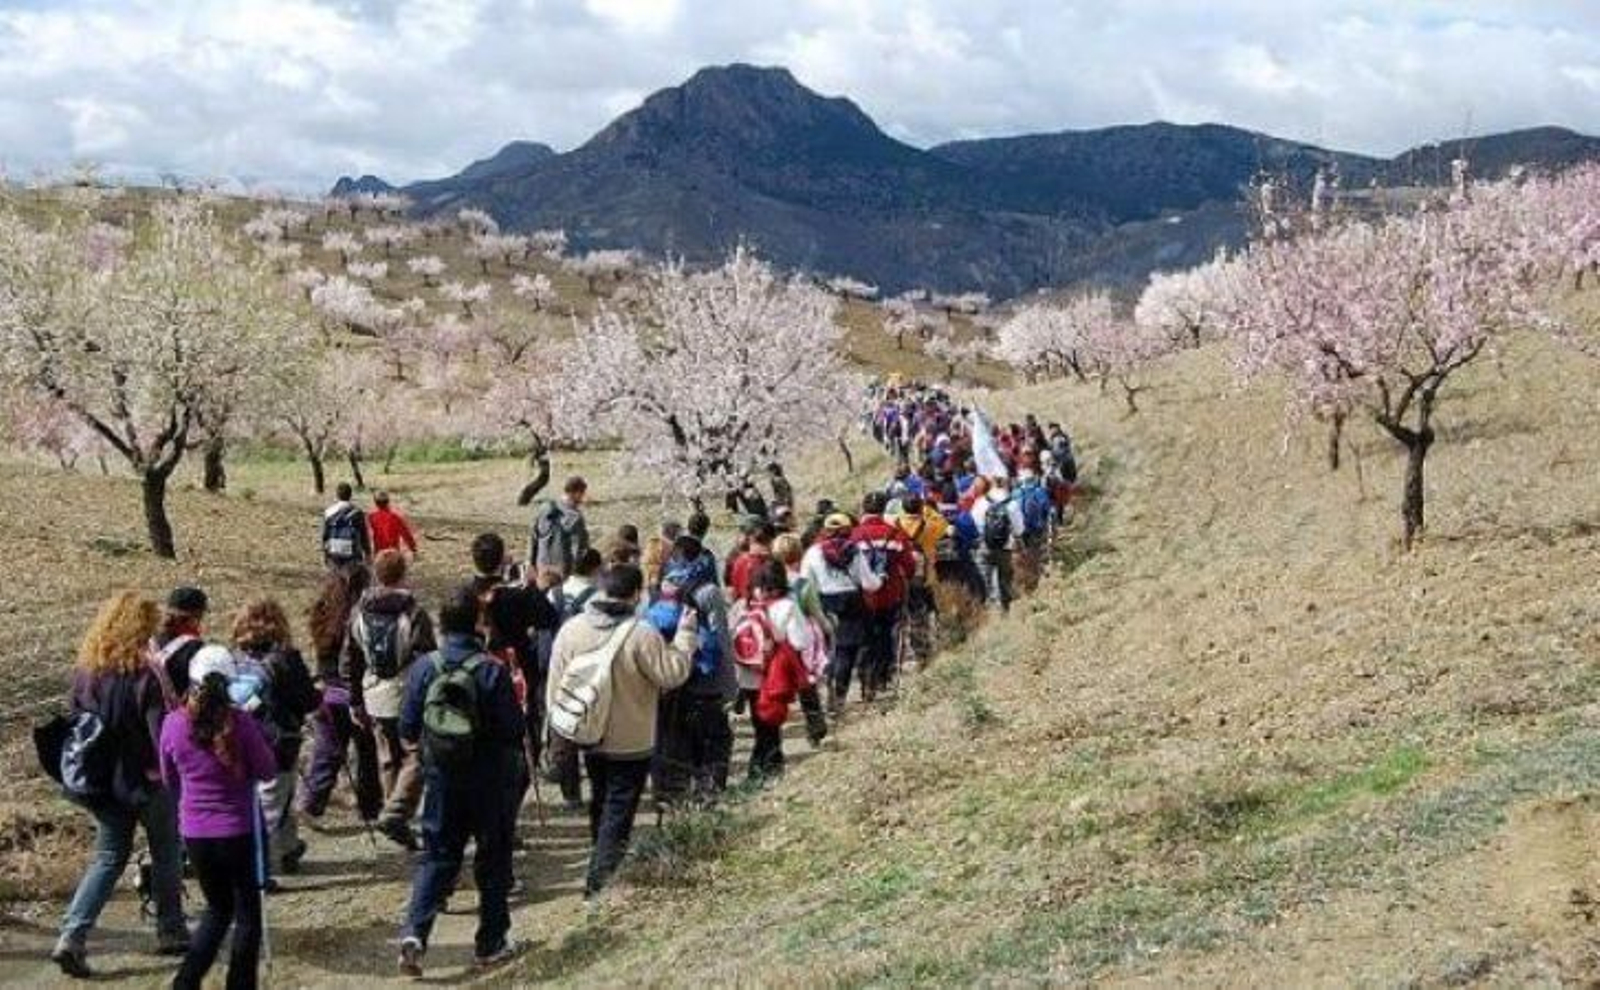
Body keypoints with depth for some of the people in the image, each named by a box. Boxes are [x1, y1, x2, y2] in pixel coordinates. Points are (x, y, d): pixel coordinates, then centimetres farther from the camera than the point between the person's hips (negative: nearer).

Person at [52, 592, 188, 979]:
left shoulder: (84, 673, -3)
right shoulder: (143, 676, -21)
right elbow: (161, 733, -22)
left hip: (102, 783, 5)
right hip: (146, 783, -5)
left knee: (108, 858, 15)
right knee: (166, 855, 15)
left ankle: (72, 938, 2)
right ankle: (171, 932, 25)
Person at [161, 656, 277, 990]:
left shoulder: (174, 724, -7)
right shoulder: (240, 724, -17)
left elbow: (170, 779, 7)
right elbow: (267, 771, -5)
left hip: (194, 833, 4)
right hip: (239, 832, -4)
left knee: (217, 908, 23)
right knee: (247, 913, 12)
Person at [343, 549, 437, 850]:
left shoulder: (360, 613, 4)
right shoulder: (413, 613, -12)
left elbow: (348, 661, 9)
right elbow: (429, 658, -13)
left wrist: (355, 700, 17)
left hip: (375, 699, 5)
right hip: (409, 698, -5)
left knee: (388, 760, 17)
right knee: (415, 758, 2)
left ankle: (396, 817, 21)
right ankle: (395, 814, -13)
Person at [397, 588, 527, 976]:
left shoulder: (424, 668, -7)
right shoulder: (492, 671, -16)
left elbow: (407, 730, -1)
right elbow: (513, 730, -14)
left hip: (441, 778, 3)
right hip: (490, 780, -2)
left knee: (436, 856, 12)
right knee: (493, 858, 12)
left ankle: (414, 932, -7)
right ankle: (491, 943, 19)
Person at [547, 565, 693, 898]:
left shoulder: (571, 630, -5)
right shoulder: (641, 634, -22)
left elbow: (556, 686, 1)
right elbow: (673, 673, -16)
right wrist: (686, 634, -5)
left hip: (589, 739, 6)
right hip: (631, 745, -6)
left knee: (600, 806, 23)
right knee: (618, 813, 3)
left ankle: (601, 875, 38)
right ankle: (601, 882, -2)